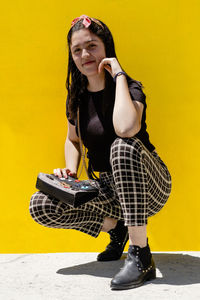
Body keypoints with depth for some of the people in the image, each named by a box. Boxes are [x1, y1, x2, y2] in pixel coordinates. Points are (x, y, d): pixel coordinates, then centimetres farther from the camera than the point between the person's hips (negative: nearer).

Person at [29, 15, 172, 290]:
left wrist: (119, 75, -27)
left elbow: (126, 128, -39)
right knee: (41, 205, -14)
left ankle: (141, 257, -30)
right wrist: (70, 169, -1)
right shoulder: (78, 97, 4)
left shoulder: (130, 88, -15)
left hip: (147, 187, -5)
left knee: (125, 146, -38)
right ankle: (116, 227, 7)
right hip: (108, 189, 5)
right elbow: (73, 139, 20)